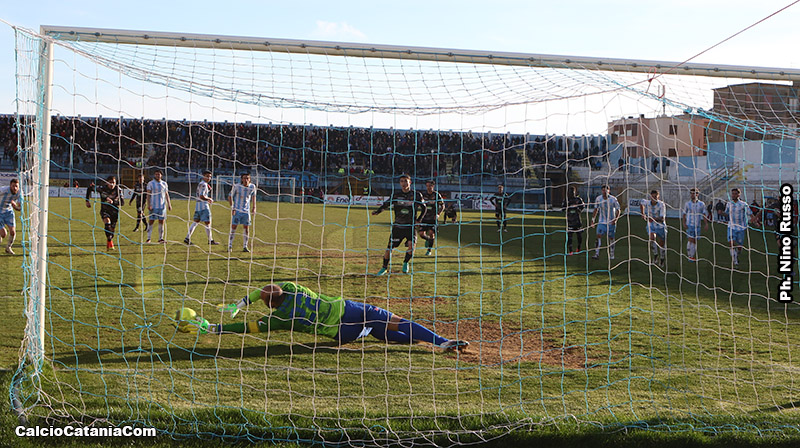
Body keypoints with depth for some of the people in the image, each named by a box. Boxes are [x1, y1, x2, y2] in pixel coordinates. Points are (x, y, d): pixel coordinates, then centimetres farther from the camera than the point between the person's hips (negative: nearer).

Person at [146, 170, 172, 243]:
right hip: (153, 206, -3)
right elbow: (148, 195, -2)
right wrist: (148, 205, -10)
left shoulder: (164, 184, 11)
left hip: (162, 206, 3)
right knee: (151, 221, -3)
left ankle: (160, 238, 9)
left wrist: (169, 204, 9)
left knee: (161, 222, 3)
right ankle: (149, 238, 3)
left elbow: (166, 194, 16)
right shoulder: (150, 183, 1)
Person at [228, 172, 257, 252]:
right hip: (237, 210, -3)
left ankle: (245, 247, 9)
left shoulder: (252, 187, -1)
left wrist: (254, 207, 13)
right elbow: (230, 196, -1)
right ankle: (230, 246, 1)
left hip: (246, 211, 3)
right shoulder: (236, 186, -10)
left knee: (246, 228, 1)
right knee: (233, 227, -5)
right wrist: (232, 207, -10)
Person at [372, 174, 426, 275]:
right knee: (389, 247, -1)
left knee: (411, 246, -18)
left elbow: (424, 208, 10)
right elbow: (386, 204, 3)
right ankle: (384, 268, 18)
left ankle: (405, 263, 12)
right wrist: (377, 211, -15)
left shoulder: (416, 195, -1)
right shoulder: (396, 195, 2)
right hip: (397, 226, 1)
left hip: (411, 226, -1)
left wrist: (418, 220, -1)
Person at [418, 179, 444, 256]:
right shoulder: (423, 194, 1)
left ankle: (429, 250, 4)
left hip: (433, 218, -2)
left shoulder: (436, 195, -5)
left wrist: (438, 214, -12)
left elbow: (442, 206, 2)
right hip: (424, 217, 2)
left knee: (431, 233, -12)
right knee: (421, 234, -5)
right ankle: (428, 239, 30)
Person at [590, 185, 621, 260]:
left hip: (611, 222, -1)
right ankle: (597, 253, -15)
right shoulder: (598, 199, -4)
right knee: (599, 236, -13)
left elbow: (618, 210, -3)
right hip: (602, 222, 1)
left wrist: (616, 218, -18)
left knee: (611, 238, 5)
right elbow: (596, 209, 10)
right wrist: (593, 219, 6)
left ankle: (611, 255, 17)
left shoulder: (613, 199, -11)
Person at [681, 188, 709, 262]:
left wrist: (706, 224, -1)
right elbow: (684, 214, 6)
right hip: (689, 225, -2)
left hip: (697, 225, 2)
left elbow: (704, 215, 8)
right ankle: (689, 255, -9)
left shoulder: (701, 204, 4)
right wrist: (684, 223, -3)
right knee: (690, 240, -13)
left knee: (695, 241, 6)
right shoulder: (687, 204, 2)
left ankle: (694, 256, 15)